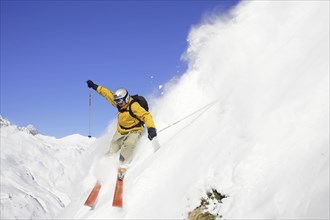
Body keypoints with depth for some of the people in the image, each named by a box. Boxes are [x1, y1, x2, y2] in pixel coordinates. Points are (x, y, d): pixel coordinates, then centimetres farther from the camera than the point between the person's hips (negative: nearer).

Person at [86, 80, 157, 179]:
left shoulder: (134, 106, -26)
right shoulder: (119, 103, -5)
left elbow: (146, 115, -36)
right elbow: (108, 93, 8)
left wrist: (151, 128, -53)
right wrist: (95, 86, 15)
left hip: (134, 131, -7)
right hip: (120, 131, 7)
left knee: (128, 144, -34)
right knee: (112, 150, 0)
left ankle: (123, 167, -29)